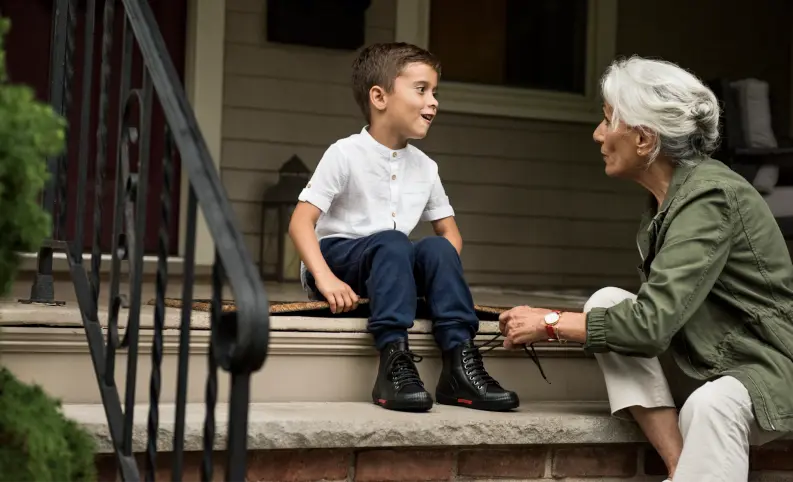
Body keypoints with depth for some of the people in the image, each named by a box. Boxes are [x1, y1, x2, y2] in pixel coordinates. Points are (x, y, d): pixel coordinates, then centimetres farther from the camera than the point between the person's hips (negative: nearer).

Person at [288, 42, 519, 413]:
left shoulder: (424, 167, 6)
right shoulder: (345, 154, -12)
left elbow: (450, 230, 14)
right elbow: (301, 220, -17)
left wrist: (441, 273, -9)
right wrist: (325, 279, -32)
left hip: (389, 265, 5)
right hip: (337, 255, -5)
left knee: (436, 249, -23)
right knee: (391, 242, -33)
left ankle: (459, 362, -29)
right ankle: (394, 362, -41)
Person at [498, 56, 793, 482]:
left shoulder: (710, 198, -21)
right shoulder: (667, 196, 6)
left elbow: (652, 321, -26)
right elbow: (658, 308, 5)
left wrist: (551, 323, -15)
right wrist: (553, 320, -5)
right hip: (705, 357, 9)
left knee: (709, 406, -40)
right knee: (608, 302, -11)